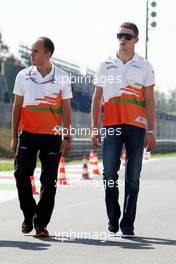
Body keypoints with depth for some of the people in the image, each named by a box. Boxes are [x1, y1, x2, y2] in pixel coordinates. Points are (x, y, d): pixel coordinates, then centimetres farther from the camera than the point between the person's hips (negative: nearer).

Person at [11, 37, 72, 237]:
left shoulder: (62, 77, 2)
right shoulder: (23, 76, 7)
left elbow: (66, 109, 6)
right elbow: (17, 106, 11)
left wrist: (67, 138, 0)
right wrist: (14, 136, 8)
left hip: (52, 135, -1)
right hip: (27, 133, 1)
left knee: (49, 181, 0)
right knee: (21, 174, -8)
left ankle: (41, 223, 9)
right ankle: (29, 214, 13)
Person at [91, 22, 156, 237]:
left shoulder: (144, 66, 8)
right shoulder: (106, 65, 11)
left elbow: (149, 101, 7)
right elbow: (97, 98, 12)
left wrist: (151, 131, 1)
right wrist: (94, 128, 5)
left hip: (136, 127, 0)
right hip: (111, 126, 1)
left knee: (133, 177, 2)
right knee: (109, 174, -5)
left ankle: (128, 224, 7)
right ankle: (113, 219, 11)